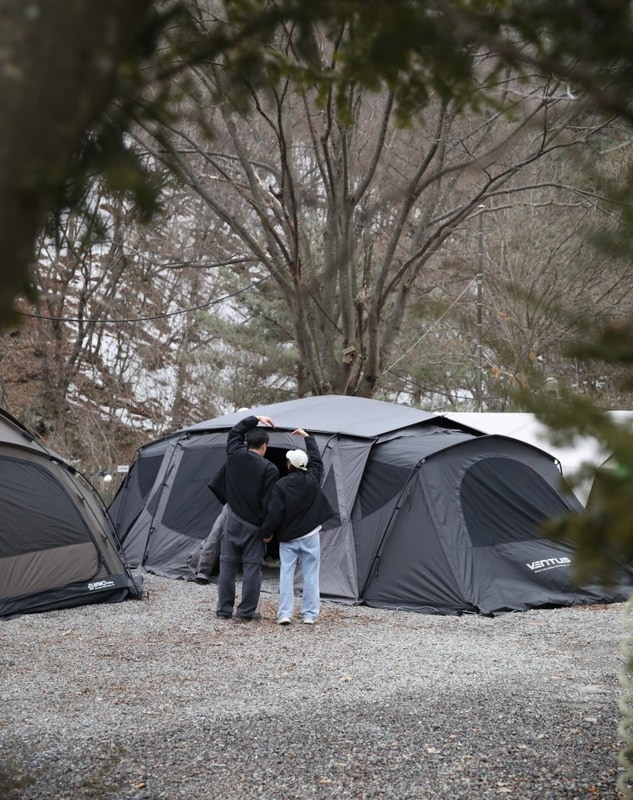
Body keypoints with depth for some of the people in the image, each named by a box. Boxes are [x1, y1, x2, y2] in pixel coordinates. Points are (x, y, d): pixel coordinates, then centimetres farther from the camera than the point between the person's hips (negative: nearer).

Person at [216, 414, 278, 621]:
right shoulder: (269, 469, -13)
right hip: (254, 524, -4)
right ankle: (246, 612, 3)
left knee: (227, 564, 9)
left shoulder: (234, 454, -2)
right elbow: (268, 502, -14)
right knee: (252, 567, 2)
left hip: (233, 520, 4)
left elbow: (235, 431, 20)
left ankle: (224, 609, 13)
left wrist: (255, 420, 19)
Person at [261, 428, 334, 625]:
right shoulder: (312, 479, -4)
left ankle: (284, 613, -1)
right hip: (310, 535, 2)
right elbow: (316, 458, 15)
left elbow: (274, 513, -13)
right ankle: (309, 614, 6)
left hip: (288, 537, -2)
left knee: (286, 574, 4)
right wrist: (307, 436, 26)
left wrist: (266, 533, 1)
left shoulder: (281, 485, -12)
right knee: (310, 575, 6)